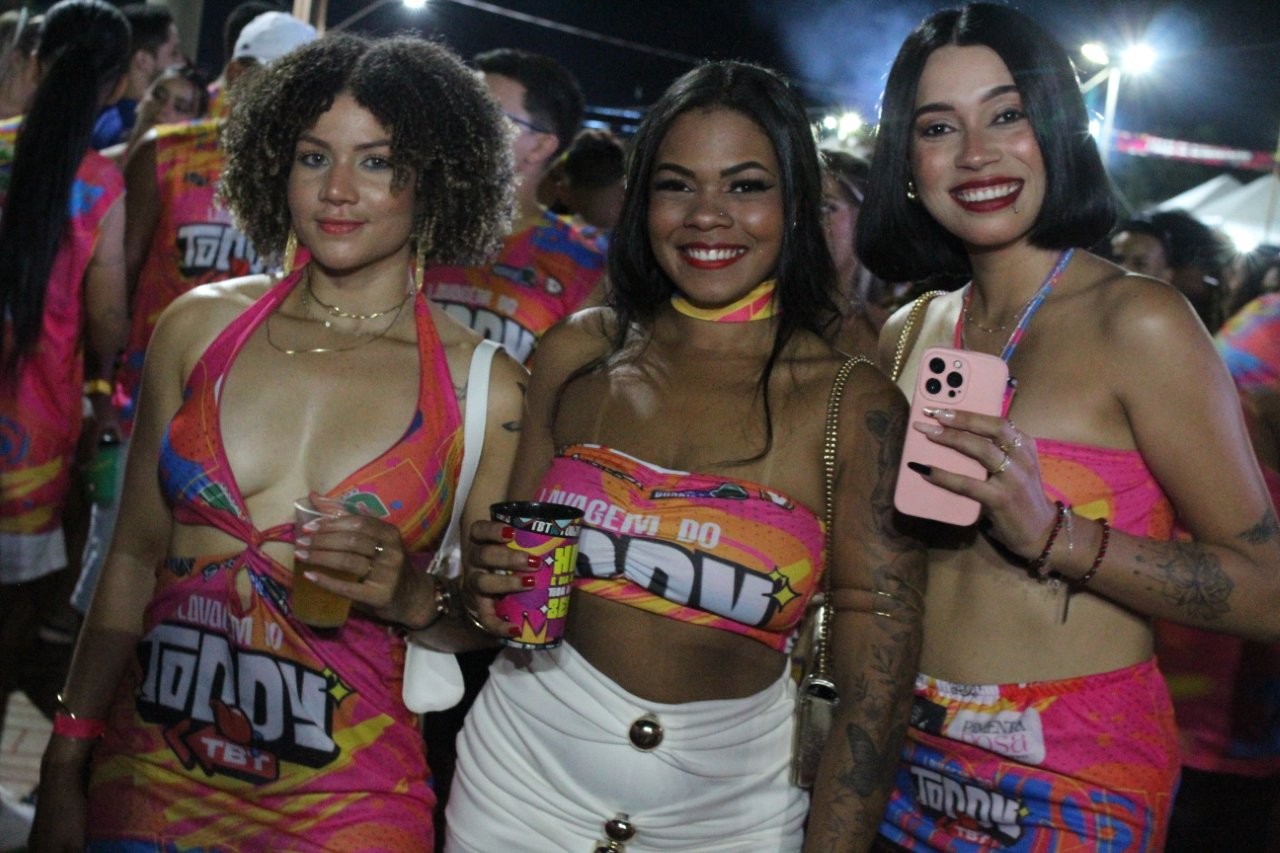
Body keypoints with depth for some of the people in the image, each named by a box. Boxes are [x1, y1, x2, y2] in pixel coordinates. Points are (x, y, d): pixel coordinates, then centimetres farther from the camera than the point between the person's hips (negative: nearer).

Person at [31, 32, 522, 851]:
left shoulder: (486, 390, -7)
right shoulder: (202, 325, 0)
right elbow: (135, 554, 5)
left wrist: (415, 596, -18)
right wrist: (64, 768, 4)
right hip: (149, 773, 2)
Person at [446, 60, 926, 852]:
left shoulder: (854, 403, -11)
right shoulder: (580, 353, -3)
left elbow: (878, 681, -9)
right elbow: (512, 555, 9)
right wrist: (490, 587, -12)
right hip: (522, 779, 3)